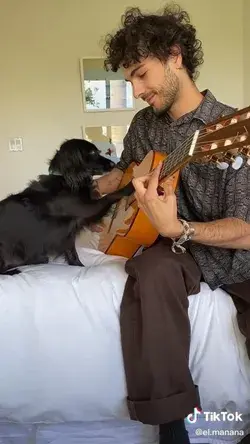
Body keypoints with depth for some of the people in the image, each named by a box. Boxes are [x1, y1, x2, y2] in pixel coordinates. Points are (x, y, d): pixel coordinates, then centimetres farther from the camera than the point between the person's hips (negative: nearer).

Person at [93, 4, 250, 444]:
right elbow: (123, 169, 28)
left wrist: (176, 228, -31)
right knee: (150, 272, -32)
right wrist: (112, 181, 5)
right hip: (178, 250, 3)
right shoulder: (144, 125, 7)